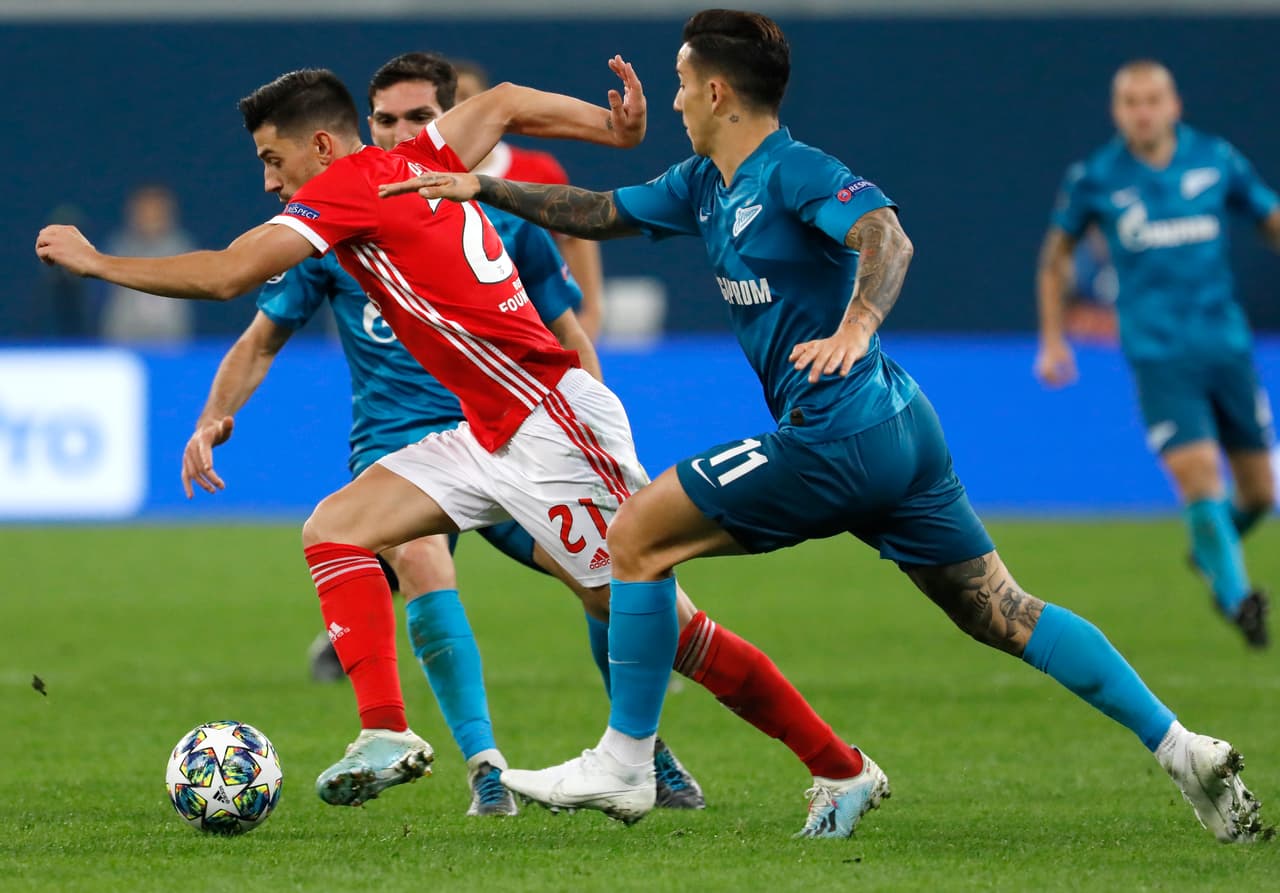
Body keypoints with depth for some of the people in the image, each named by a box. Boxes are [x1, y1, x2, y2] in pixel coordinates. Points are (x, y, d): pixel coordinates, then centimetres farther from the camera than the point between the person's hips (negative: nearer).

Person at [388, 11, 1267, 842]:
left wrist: (856, 326, -46)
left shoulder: (795, 171, -11)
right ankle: (1179, 745, 4)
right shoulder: (706, 185, 16)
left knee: (640, 533, -4)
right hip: (897, 431, 10)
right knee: (1002, 614, 9)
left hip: (838, 436, -10)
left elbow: (887, 238, -28)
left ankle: (623, 763, 2)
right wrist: (487, 189, 25)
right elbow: (602, 213, 29)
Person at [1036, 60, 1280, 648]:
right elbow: (1056, 253, 13)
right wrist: (1052, 341, 11)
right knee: (1199, 478, -21)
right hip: (1157, 355, -3)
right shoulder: (1095, 179, -1)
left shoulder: (1217, 161, 2)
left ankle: (1211, 550, 38)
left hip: (1227, 348, 3)